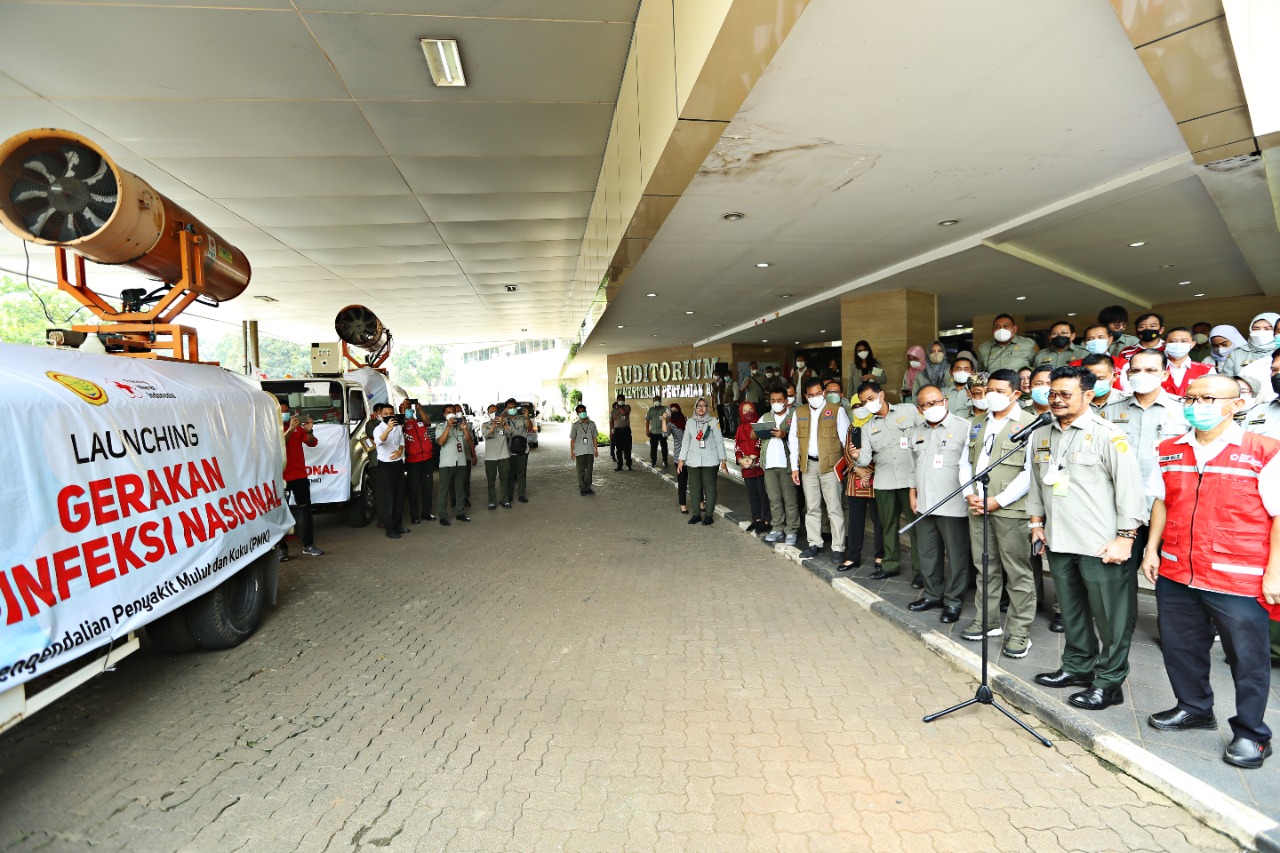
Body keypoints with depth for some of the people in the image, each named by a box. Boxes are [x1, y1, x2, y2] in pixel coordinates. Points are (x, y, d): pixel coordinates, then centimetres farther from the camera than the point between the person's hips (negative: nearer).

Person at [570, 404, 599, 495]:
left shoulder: (592, 424, 6)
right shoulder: (575, 425, -1)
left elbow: (594, 437, 10)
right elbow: (572, 439, 1)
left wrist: (596, 449, 8)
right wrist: (572, 451, -2)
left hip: (590, 451, 2)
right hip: (579, 452, -2)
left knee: (589, 469, 6)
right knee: (581, 470, 1)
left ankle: (588, 487, 15)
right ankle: (582, 488, 9)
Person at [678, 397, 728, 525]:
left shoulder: (713, 421, 2)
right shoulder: (690, 422, 9)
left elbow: (719, 441, 2)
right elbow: (686, 442, 11)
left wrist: (723, 460, -1)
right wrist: (681, 459, 7)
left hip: (710, 460, -2)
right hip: (693, 460, 3)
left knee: (709, 487, -1)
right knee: (694, 487, 3)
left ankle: (709, 514, 7)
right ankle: (696, 514, 12)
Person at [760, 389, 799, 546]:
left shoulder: (793, 416, 3)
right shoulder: (765, 417, 18)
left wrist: (785, 434, -21)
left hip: (786, 464, -4)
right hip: (769, 464, 4)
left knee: (790, 499, -2)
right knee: (774, 499, 9)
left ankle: (791, 531, 3)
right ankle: (777, 529, 16)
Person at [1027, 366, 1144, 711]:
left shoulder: (1108, 436, -10)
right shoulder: (1041, 436, 9)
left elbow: (1130, 488, -11)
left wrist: (1125, 537, -13)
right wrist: (1036, 522, 16)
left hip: (1101, 545, -6)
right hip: (1058, 541, 6)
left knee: (1110, 617, 4)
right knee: (1071, 611, 18)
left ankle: (1109, 683, 17)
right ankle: (1077, 666, 33)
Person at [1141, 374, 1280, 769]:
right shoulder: (1170, 452, 7)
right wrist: (1152, 550, 10)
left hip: (1239, 580, -5)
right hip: (1174, 574, 5)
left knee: (1247, 658, 8)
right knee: (1179, 647, 17)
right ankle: (1194, 707, 38)